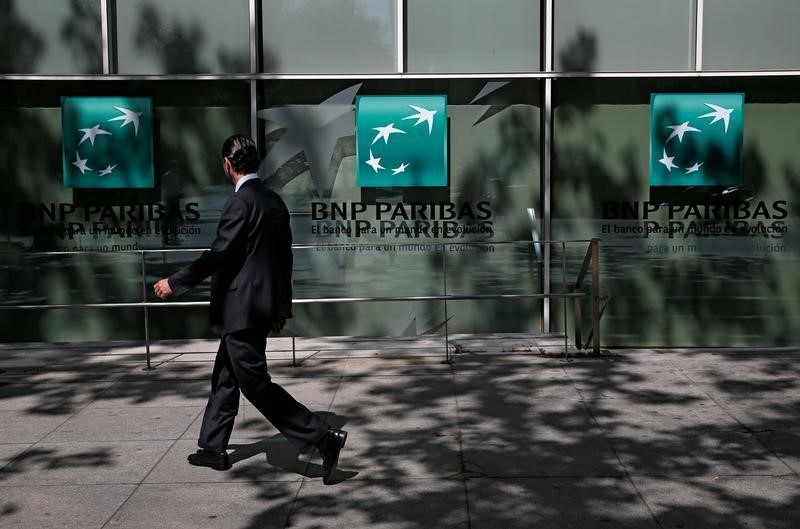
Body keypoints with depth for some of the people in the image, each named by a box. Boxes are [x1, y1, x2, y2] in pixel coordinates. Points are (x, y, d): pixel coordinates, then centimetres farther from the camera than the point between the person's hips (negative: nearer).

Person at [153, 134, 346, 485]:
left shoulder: (240, 202, -17)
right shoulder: (274, 201, 10)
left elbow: (218, 255, -20)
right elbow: (284, 256, 15)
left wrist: (174, 283, -10)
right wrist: (281, 304, 23)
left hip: (242, 308, -10)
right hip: (263, 305, 10)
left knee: (256, 384, -5)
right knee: (225, 377, 19)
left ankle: (324, 437, -9)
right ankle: (213, 448, 30)